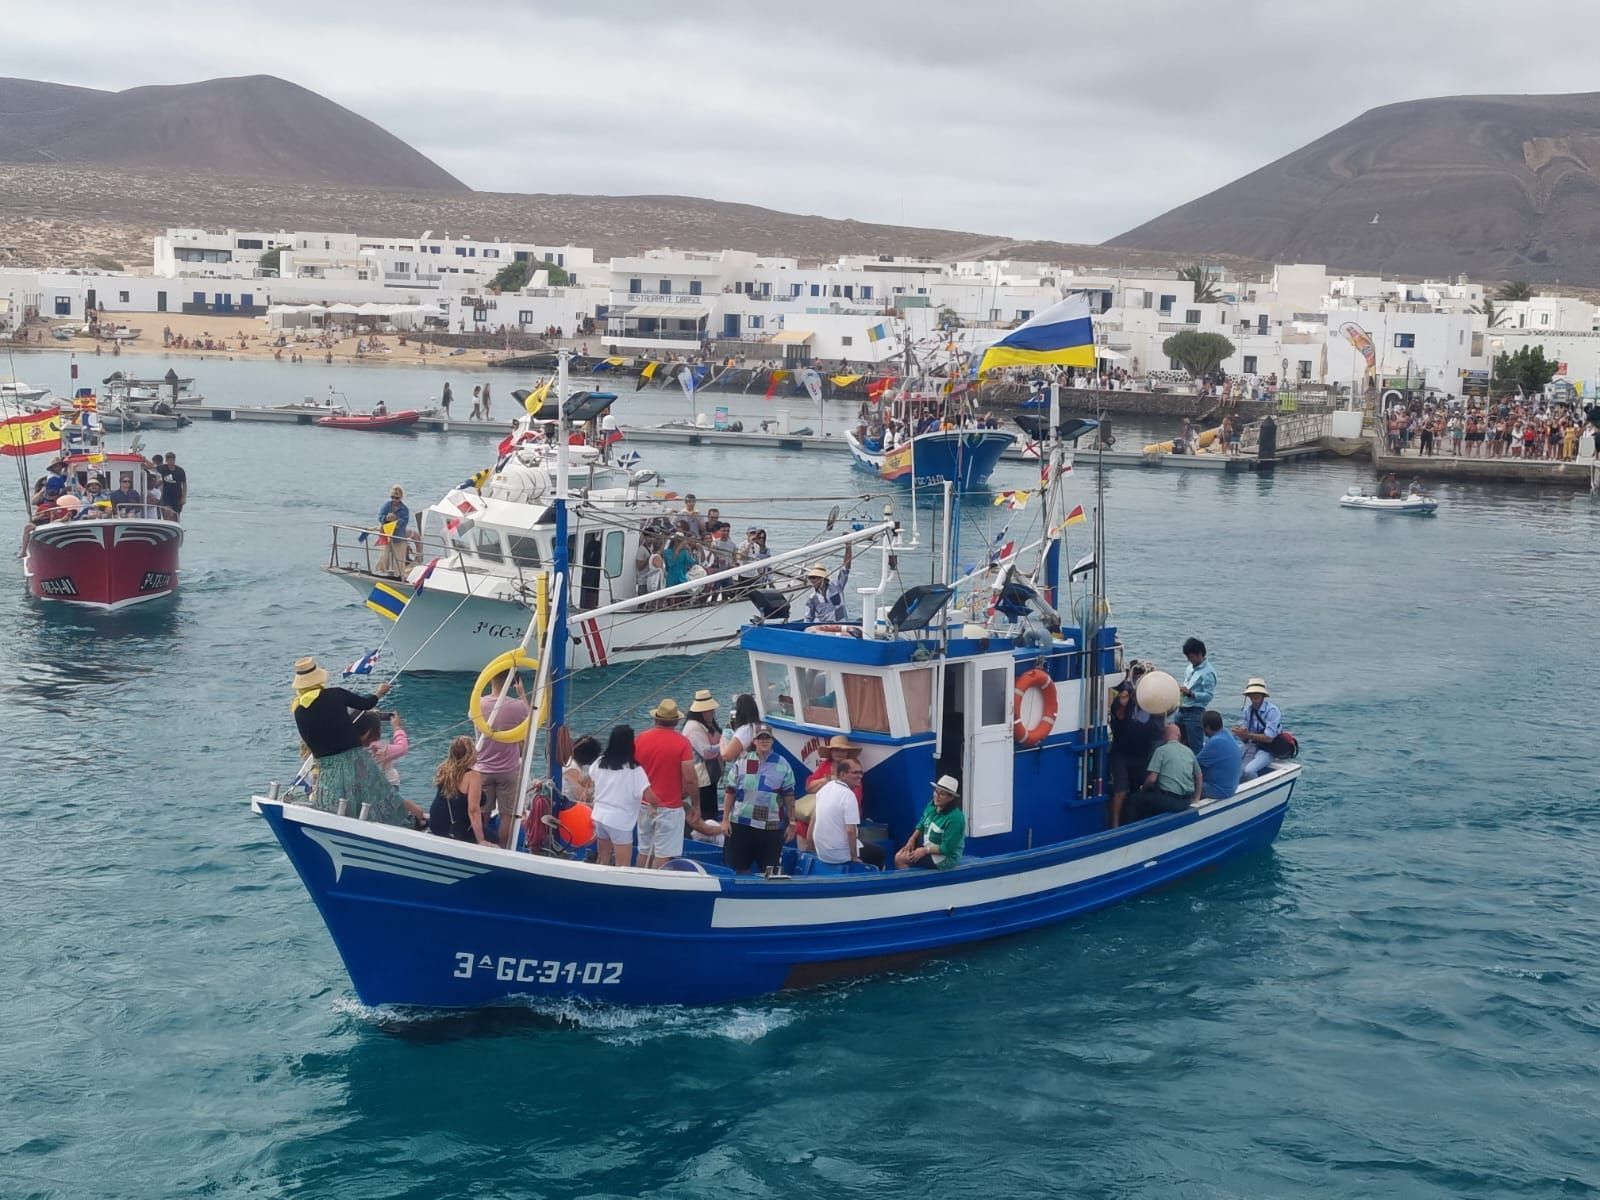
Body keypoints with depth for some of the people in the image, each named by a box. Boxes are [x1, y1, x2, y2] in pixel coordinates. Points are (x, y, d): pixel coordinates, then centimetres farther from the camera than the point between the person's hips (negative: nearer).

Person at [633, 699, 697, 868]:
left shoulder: (641, 738, -1)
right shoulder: (682, 742, -13)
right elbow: (689, 779, -16)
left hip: (645, 805, 5)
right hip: (670, 807, -5)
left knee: (645, 852, 16)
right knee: (663, 855, 0)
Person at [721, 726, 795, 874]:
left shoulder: (783, 765, 2)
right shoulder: (741, 763, 3)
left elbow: (789, 796, 5)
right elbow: (730, 793, 5)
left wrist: (791, 823, 4)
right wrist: (725, 819, 0)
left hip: (772, 826, -1)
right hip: (741, 823, 1)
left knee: (769, 872, 3)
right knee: (740, 868, 7)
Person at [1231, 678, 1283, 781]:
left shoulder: (1272, 710, -12)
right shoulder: (1247, 710, 4)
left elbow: (1269, 738, -17)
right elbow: (1244, 738, 3)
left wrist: (1247, 734, -22)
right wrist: (1241, 733, -21)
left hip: (1266, 750, -5)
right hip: (1250, 747, 5)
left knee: (1248, 770, -30)